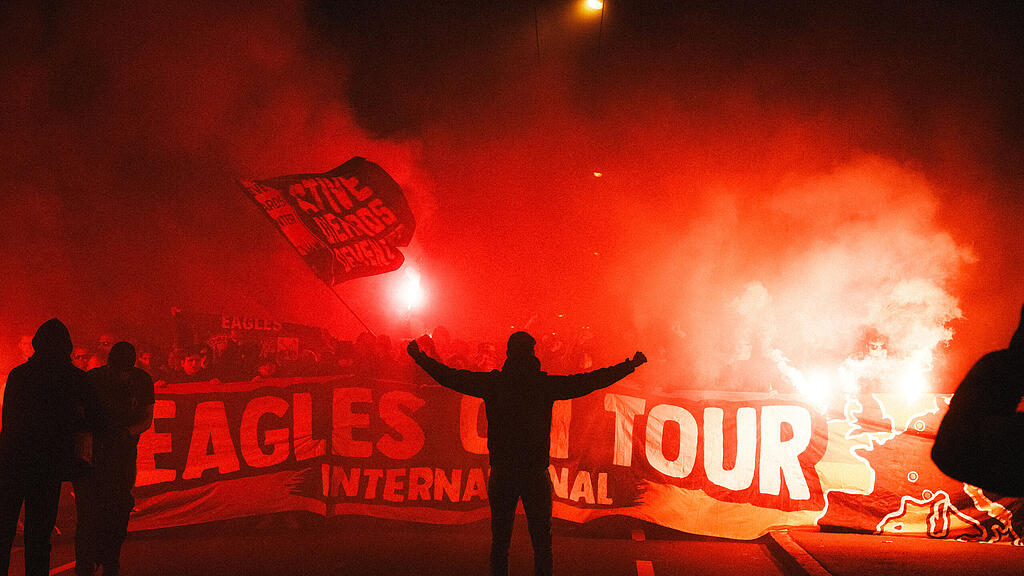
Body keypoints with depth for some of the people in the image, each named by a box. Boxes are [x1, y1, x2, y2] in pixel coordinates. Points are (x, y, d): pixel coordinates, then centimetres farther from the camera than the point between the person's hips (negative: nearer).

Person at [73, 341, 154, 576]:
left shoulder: (142, 381, -2)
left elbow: (147, 419, 6)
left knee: (119, 513, 0)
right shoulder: (92, 379, -8)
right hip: (92, 453, -2)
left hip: (123, 455, 2)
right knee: (89, 512, -8)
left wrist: (128, 432, -14)